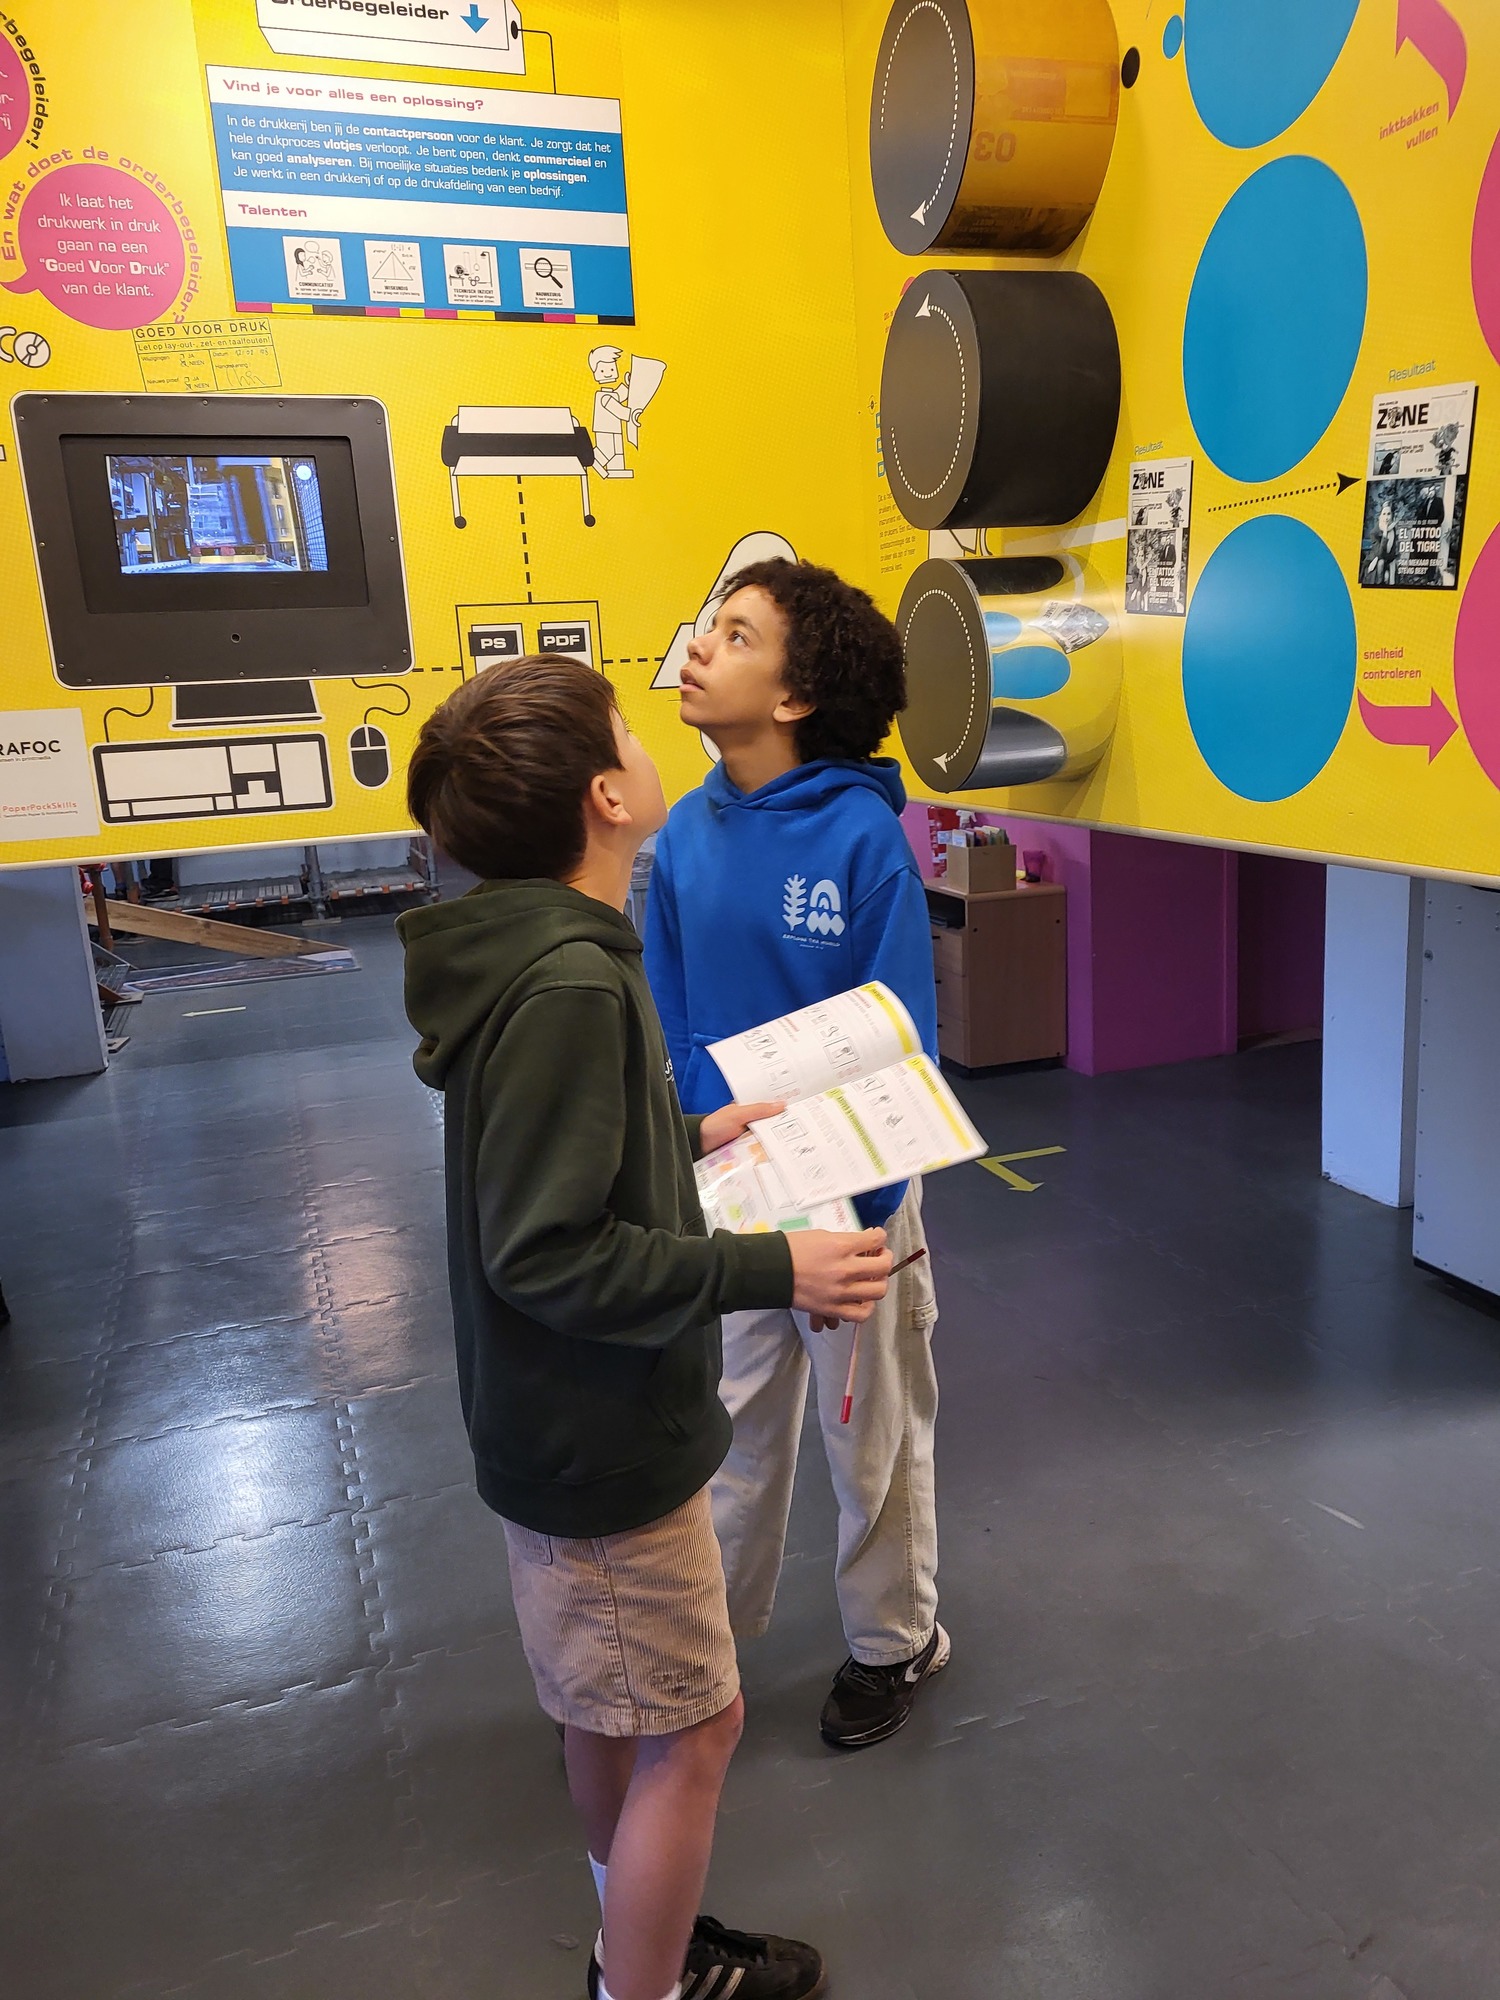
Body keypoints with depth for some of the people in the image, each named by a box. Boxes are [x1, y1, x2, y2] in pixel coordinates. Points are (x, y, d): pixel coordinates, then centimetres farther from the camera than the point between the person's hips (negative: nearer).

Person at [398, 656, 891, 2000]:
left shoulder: (530, 948, 2)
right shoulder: (570, 982, -28)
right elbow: (544, 1254, -28)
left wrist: (686, 1142, 13)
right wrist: (771, 1269, -25)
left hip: (578, 1422, 9)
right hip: (600, 1440, -9)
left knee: (612, 1715, 25)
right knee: (689, 1729, 10)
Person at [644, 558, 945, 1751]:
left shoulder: (862, 836, -19)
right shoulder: (687, 832, -4)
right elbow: (670, 1024, 3)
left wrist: (859, 1215, -18)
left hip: (850, 1193, -4)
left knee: (872, 1434, 17)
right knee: (732, 1424, 22)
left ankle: (894, 1640, 42)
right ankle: (718, 1623, 46)